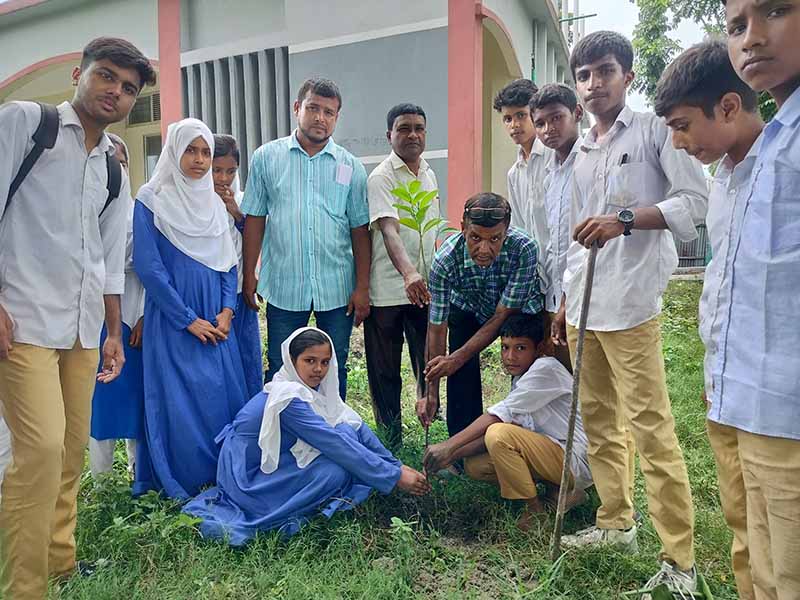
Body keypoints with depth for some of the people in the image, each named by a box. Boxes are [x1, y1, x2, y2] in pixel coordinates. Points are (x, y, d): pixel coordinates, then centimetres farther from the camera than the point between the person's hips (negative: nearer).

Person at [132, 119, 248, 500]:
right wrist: (189, 319, -12)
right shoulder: (151, 200, -5)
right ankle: (183, 486, 13)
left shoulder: (214, 202, 12)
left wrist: (226, 310, -2)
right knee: (182, 401, -2)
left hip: (216, 319, 5)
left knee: (227, 394, 6)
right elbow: (148, 266, -11)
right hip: (174, 320, -5)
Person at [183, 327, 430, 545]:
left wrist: (397, 465, -6)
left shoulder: (312, 387, -3)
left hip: (277, 460, 8)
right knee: (336, 471, -26)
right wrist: (394, 477, -26)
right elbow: (336, 445, -30)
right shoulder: (289, 398, -29)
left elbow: (354, 424, -3)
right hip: (248, 477, -8)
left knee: (347, 432, -7)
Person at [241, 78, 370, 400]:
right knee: (279, 370, 10)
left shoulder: (351, 166, 4)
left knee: (335, 370, 12)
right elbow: (255, 219, 5)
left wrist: (362, 287, -2)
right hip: (283, 285, -1)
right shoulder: (267, 157, 3)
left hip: (338, 287, 1)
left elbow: (360, 230, 3)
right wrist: (249, 274, 1)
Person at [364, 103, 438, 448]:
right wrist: (408, 274, -41)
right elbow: (389, 230, -26)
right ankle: (390, 439, 21)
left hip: (425, 288, 6)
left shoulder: (429, 174, 12)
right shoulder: (381, 178, -11)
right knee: (385, 371, 6)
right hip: (388, 290, -6)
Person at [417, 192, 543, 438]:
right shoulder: (445, 260, -34)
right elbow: (437, 328, -25)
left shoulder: (524, 249, -37)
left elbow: (502, 316, -28)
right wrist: (432, 393, -23)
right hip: (467, 310, 1)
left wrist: (456, 358, -30)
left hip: (519, 310, 0)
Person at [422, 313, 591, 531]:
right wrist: (454, 454, -7)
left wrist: (449, 445, -22)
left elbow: (500, 415, -23)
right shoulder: (520, 380, 11)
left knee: (499, 434, -27)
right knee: (474, 466, 2)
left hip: (576, 462, -9)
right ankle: (558, 493, 4)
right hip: (551, 457, 9)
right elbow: (493, 427, 4)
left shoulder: (546, 369, -17)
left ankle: (536, 512, -8)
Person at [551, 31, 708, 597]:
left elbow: (695, 200, -8)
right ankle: (616, 523, 28)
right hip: (584, 306, 7)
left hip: (630, 304, -7)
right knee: (599, 421, 13)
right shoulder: (580, 153, 20)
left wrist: (625, 219, -21)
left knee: (650, 427, -7)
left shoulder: (655, 129, 1)